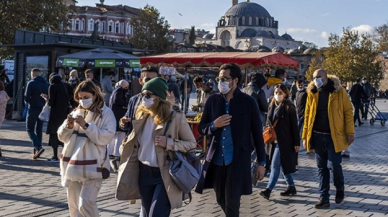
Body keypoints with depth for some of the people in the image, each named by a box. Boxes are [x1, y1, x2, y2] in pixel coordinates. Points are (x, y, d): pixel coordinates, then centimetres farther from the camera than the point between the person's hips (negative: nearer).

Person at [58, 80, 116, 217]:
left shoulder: (106, 113, -3)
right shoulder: (76, 112, 14)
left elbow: (106, 137, -15)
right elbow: (62, 137, 13)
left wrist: (86, 125, -20)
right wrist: (68, 126, -7)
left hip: (92, 167, -6)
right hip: (73, 166, 6)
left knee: (85, 204, -18)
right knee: (74, 205, 11)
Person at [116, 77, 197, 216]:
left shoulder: (176, 117, -12)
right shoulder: (142, 116, 6)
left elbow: (192, 143, -7)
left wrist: (169, 143, -19)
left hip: (165, 175, -6)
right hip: (144, 173, 6)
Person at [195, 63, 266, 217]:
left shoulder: (248, 102, -5)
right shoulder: (213, 100, 4)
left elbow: (257, 134, 0)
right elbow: (201, 128, 9)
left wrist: (261, 162, -1)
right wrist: (214, 125, -13)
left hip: (238, 159, -4)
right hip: (217, 159, 4)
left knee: (231, 204, -5)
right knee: (221, 200, 16)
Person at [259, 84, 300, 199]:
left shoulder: (289, 107, -6)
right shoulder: (272, 106, 12)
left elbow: (294, 126, -7)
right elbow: (268, 123, 18)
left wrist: (296, 142, -9)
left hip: (284, 141, -7)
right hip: (274, 140, 7)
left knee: (275, 165, -10)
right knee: (284, 164, 13)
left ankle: (268, 189, -11)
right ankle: (291, 187, 25)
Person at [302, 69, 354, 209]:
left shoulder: (338, 91, -5)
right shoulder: (312, 93, 6)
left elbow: (348, 111, -4)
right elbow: (308, 115, 9)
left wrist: (350, 132, -10)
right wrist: (305, 136, 6)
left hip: (334, 136, -4)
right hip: (317, 136, 4)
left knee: (335, 165, 0)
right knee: (322, 167, 8)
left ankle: (340, 189, 28)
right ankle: (324, 198, 15)